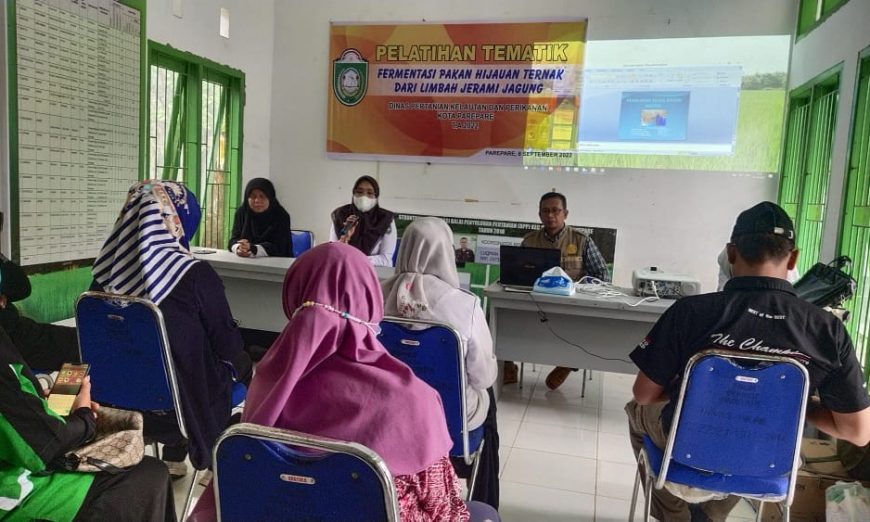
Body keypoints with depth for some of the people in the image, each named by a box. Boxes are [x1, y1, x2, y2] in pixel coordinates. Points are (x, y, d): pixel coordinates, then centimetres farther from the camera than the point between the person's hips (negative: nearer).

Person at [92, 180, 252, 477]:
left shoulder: (107, 271, -9)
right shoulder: (195, 274, -24)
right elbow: (228, 344, -14)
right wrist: (237, 358, 7)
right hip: (184, 402, -5)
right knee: (242, 363, 21)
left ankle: (173, 460, 31)